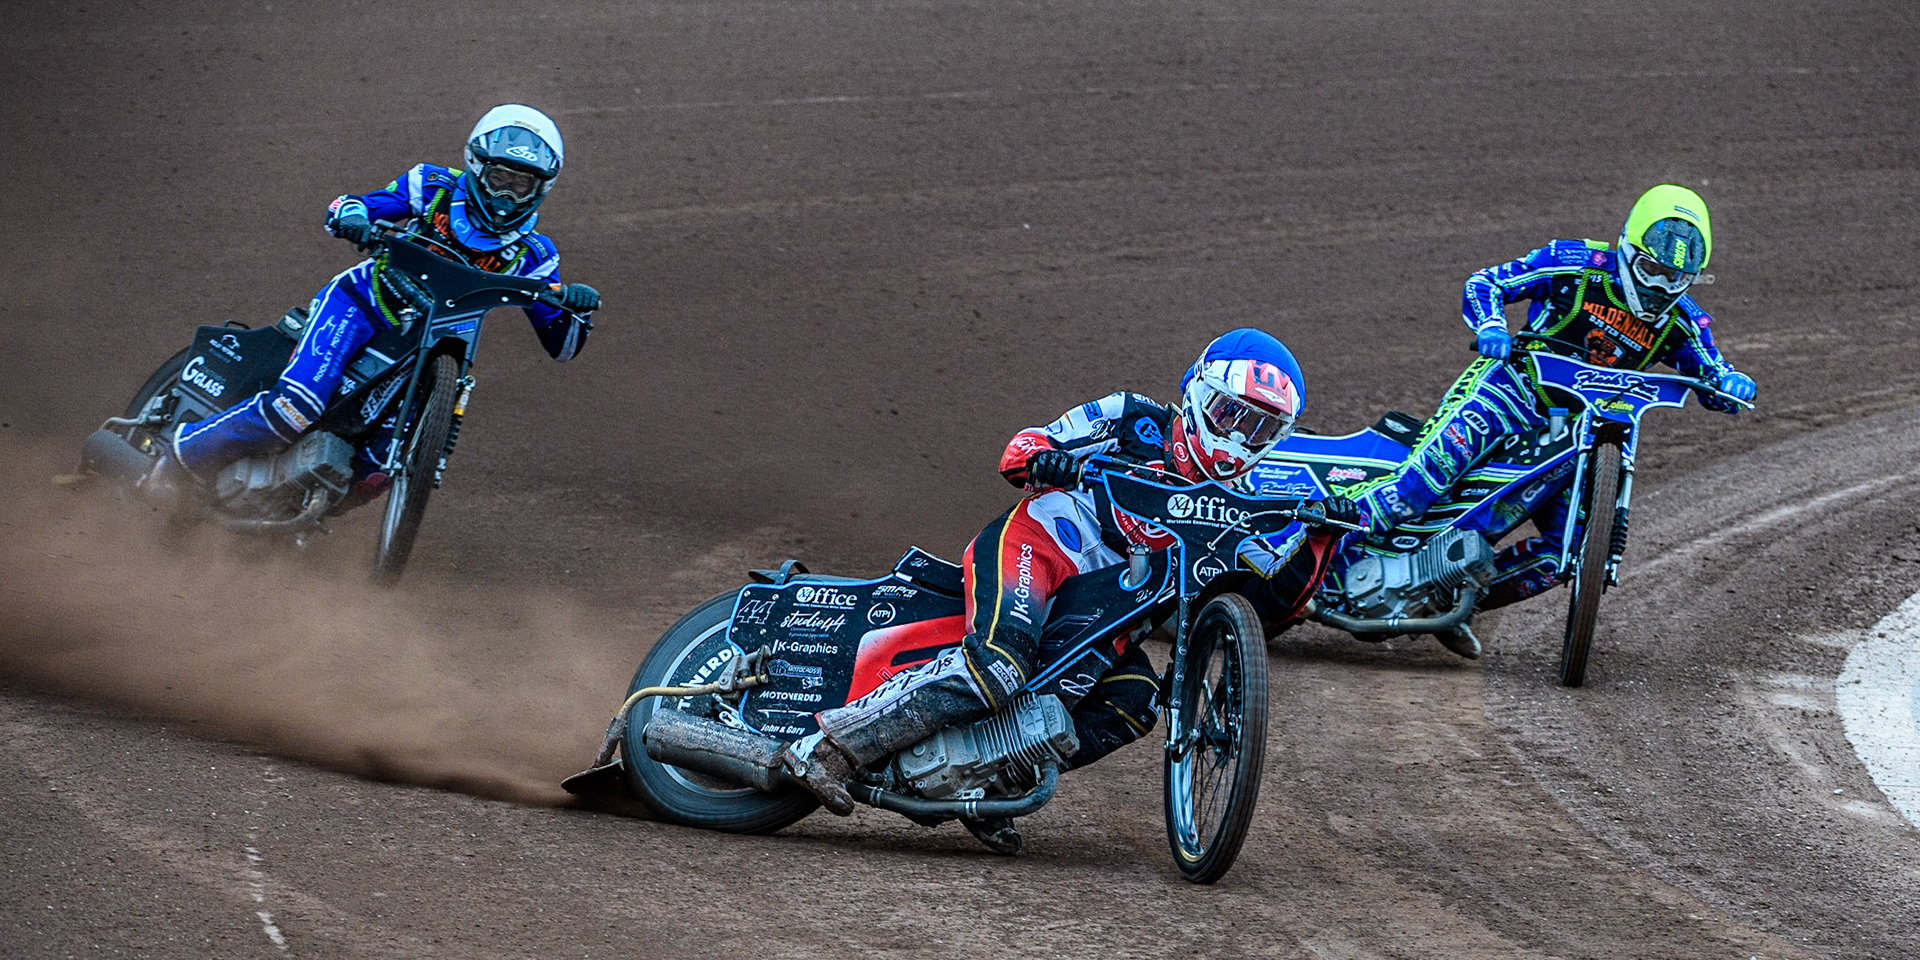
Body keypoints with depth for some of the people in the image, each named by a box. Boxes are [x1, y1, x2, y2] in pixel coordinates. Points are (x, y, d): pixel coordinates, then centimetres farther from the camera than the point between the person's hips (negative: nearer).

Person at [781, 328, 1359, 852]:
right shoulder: (1135, 420, 4)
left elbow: (1279, 599, 8)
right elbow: (1020, 448, 3)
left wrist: (1320, 536, -7)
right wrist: (1041, 458, -20)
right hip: (1039, 540, -6)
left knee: (1134, 704, -19)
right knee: (1000, 664, -33)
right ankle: (830, 745, -34)